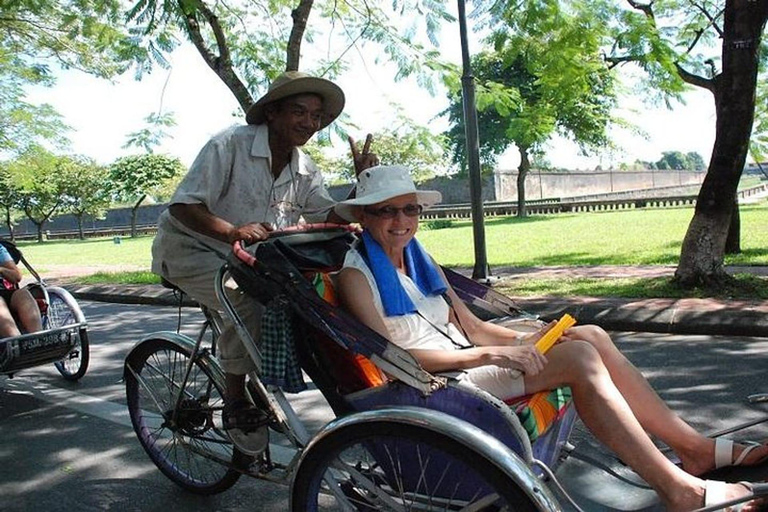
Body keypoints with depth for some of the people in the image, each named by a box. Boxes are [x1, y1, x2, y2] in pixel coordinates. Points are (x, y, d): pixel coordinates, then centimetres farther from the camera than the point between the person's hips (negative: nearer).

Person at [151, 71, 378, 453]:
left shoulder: (304, 170, 1)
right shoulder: (231, 144, -19)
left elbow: (334, 219, -5)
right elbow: (182, 206, -24)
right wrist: (233, 231, -41)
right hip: (189, 249, -6)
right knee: (246, 300, -32)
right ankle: (235, 401, -13)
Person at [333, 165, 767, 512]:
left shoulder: (418, 260, 17)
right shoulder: (355, 274, -7)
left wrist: (519, 340, -3)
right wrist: (488, 355, -21)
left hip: (463, 365, 8)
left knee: (590, 336, -7)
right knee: (579, 357, -20)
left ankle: (694, 447, 3)